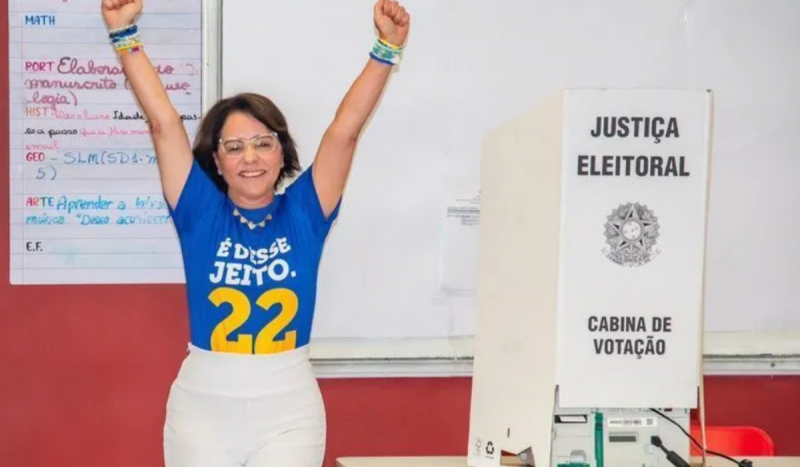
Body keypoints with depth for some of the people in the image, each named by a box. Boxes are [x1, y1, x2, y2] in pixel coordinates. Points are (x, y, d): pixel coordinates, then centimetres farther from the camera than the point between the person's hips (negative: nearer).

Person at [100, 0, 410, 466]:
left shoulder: (304, 212, 1)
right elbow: (163, 122, -6)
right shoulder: (201, 212, 0)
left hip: (289, 408, 0)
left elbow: (345, 130, -7)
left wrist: (386, 48, -15)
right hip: (203, 404, 0)